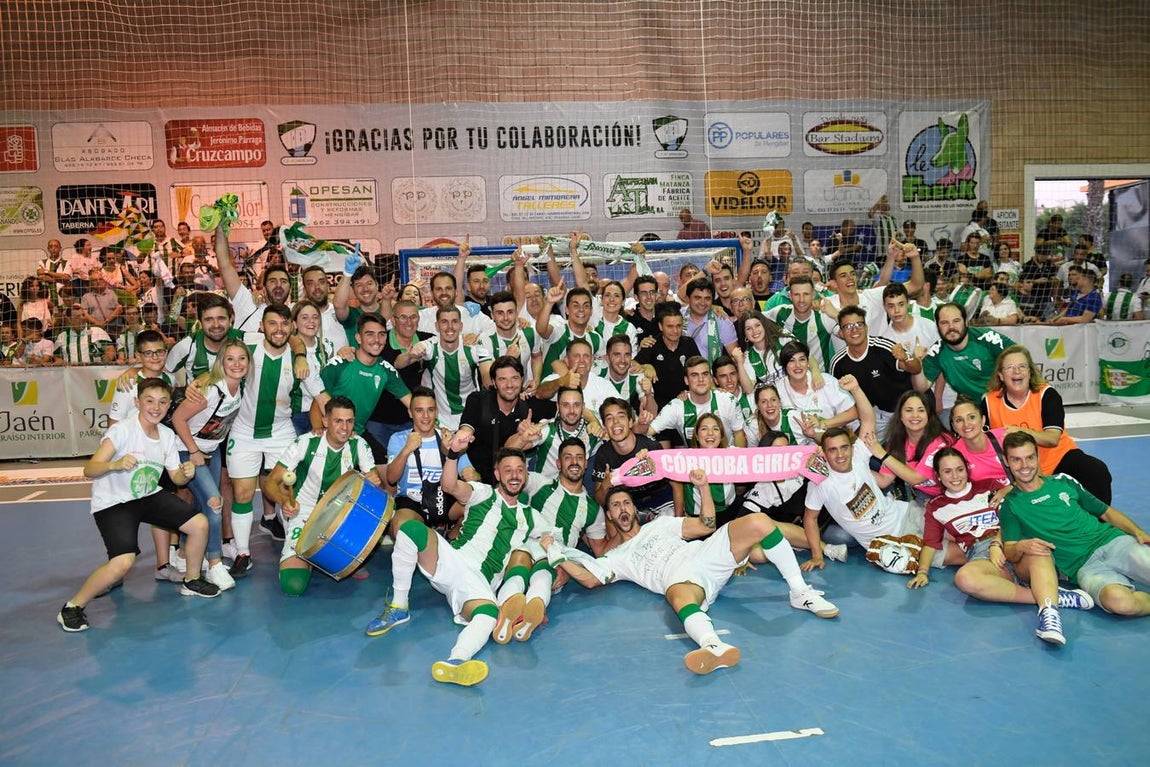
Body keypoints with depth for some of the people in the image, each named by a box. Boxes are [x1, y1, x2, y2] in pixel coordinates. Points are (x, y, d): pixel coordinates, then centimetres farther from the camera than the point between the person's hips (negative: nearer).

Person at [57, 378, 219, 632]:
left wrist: (187, 473, -18)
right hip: (112, 503, -6)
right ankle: (73, 606, -1)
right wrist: (115, 464, -46)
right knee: (123, 562, -25)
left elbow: (176, 477, 5)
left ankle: (192, 581, 21)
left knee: (199, 524, -3)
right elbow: (88, 470, -27)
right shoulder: (121, 430, -21)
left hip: (149, 496, 6)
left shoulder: (167, 435, -2)